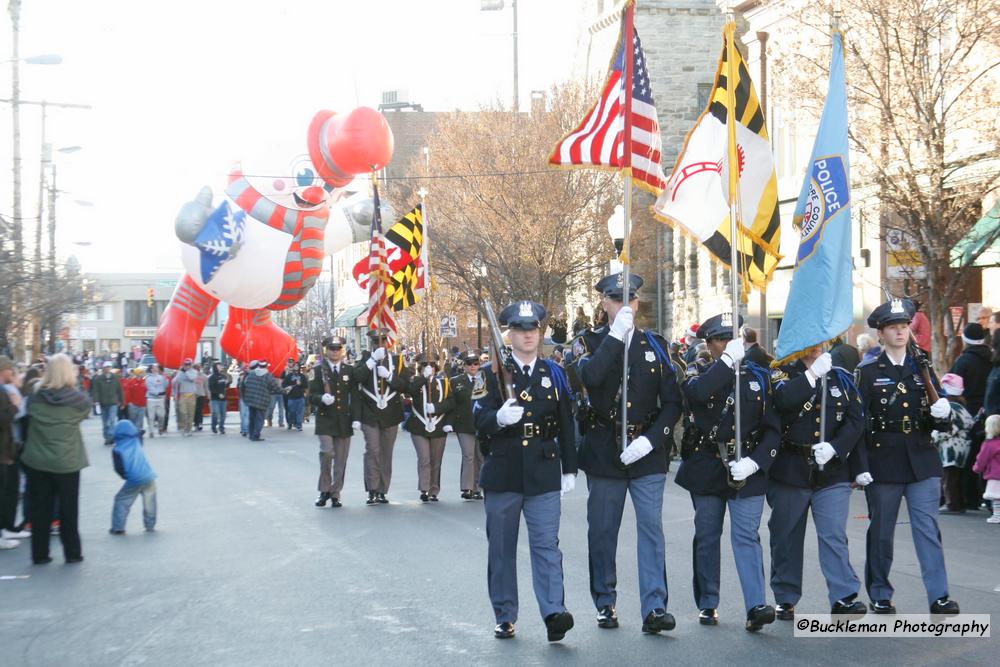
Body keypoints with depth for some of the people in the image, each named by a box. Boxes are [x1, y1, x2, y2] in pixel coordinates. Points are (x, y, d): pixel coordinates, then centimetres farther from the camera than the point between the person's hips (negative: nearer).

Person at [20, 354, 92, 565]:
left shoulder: (35, 397, -8)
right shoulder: (77, 399, -14)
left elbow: (28, 418, 5)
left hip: (37, 461, 2)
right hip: (67, 462, -2)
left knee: (39, 508, 11)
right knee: (68, 509, 12)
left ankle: (39, 554, 15)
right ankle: (72, 553, 19)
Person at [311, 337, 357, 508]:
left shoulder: (349, 370, 8)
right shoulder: (319, 369, 2)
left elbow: (355, 396, 7)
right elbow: (312, 395, -1)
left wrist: (356, 418, -3)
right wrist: (322, 398, -24)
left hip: (344, 420, 3)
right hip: (325, 419, -3)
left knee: (341, 459, 4)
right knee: (327, 452, -16)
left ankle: (335, 493, 15)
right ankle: (324, 490, 1)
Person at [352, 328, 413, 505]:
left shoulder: (398, 360, 8)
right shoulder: (366, 358, 5)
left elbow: (407, 385, -1)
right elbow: (357, 377, -14)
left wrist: (388, 376, -14)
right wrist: (373, 360, -20)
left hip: (391, 415, 2)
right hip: (370, 415, -2)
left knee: (386, 454, 6)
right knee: (372, 451, -11)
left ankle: (382, 491, 12)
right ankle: (372, 491, -10)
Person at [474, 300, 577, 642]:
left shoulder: (553, 374, 9)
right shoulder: (494, 373, 2)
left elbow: (566, 425, 13)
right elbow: (480, 419, -7)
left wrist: (569, 469, 10)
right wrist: (499, 417, -29)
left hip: (543, 474, 0)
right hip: (502, 473, 0)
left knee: (546, 544, -9)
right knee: (501, 547, 7)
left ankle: (554, 613, -16)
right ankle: (505, 617, 16)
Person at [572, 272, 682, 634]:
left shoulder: (655, 345, 8)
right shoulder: (590, 342, 3)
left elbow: (673, 401, 5)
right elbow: (589, 377, -20)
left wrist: (651, 439, -9)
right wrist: (616, 334, -22)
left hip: (646, 453, 1)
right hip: (604, 453, 0)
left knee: (651, 529, -7)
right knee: (603, 532, 7)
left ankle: (654, 607, -8)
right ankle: (605, 604, 19)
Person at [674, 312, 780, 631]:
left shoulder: (758, 376, 6)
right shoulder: (700, 372, 4)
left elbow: (772, 428, 3)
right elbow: (695, 393, -24)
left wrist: (754, 461, -12)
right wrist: (727, 360, -23)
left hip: (746, 471, -1)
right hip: (706, 469, 1)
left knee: (747, 536, -10)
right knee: (707, 538, 9)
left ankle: (756, 606, -17)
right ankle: (708, 604, 20)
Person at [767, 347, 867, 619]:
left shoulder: (840, 377, 9)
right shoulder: (783, 373, 3)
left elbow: (856, 420, 3)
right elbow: (782, 400, -20)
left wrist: (835, 447, -12)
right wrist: (813, 374, -21)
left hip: (832, 471, 1)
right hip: (789, 470, -1)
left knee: (834, 535, -8)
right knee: (786, 536, 7)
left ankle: (844, 598, -8)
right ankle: (785, 599, 19)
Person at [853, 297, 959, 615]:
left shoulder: (923, 369, 11)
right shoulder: (867, 372, 0)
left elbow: (940, 423, 13)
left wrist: (942, 415, -12)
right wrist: (860, 467, -12)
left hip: (921, 462, 2)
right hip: (883, 465, -2)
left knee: (928, 528, -4)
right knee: (881, 532, 6)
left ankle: (939, 598, -7)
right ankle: (880, 597, 19)